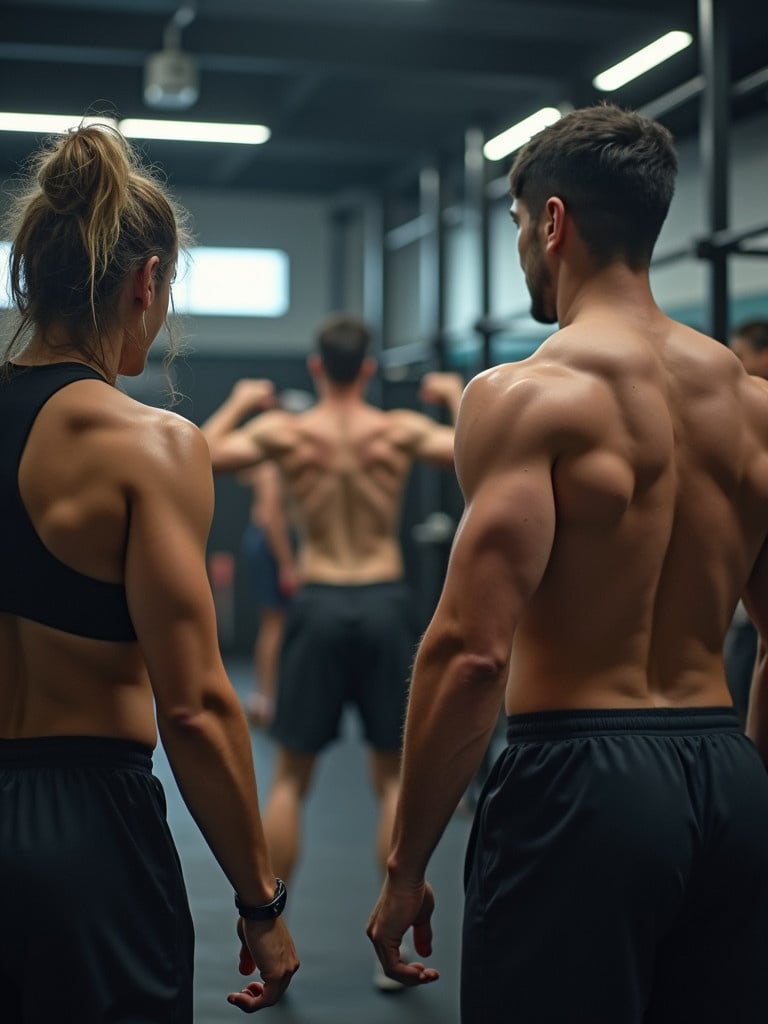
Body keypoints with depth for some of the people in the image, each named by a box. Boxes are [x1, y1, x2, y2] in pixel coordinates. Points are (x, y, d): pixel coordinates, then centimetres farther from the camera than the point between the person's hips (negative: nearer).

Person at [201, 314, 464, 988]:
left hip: (319, 606, 0)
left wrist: (239, 404, 15)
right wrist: (458, 398, 13)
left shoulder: (283, 430, -2)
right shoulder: (403, 429, -1)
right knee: (395, 777, 10)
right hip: (386, 605, 0)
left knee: (290, 777, 12)